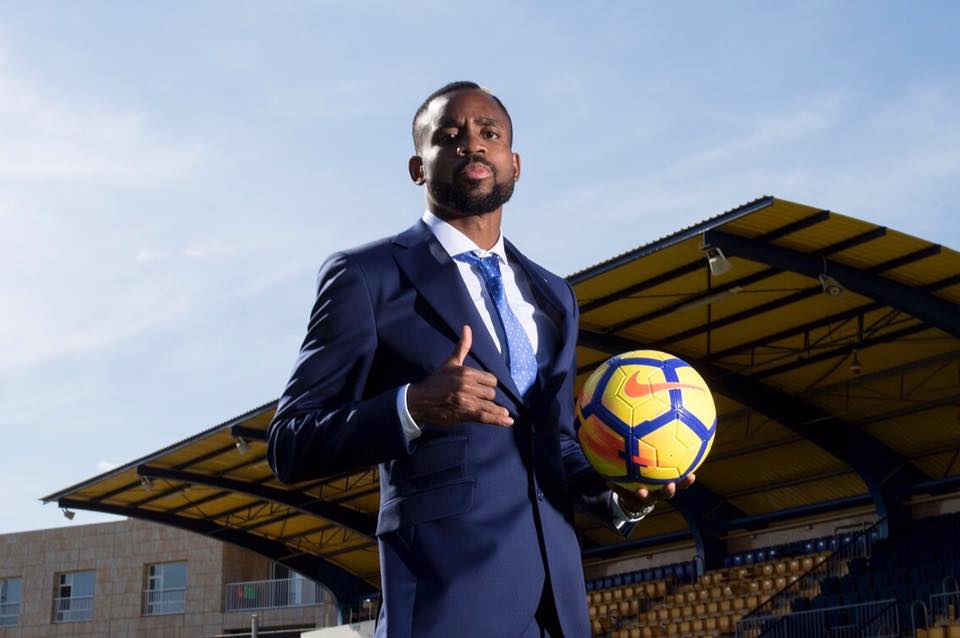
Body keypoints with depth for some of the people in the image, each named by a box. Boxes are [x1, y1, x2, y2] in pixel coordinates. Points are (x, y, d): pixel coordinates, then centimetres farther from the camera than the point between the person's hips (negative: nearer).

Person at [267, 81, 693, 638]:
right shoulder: (365, 277, -1)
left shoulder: (554, 296, 16)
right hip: (446, 587, -5)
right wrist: (412, 407, -21)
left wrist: (617, 495, 1)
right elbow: (290, 446, -5)